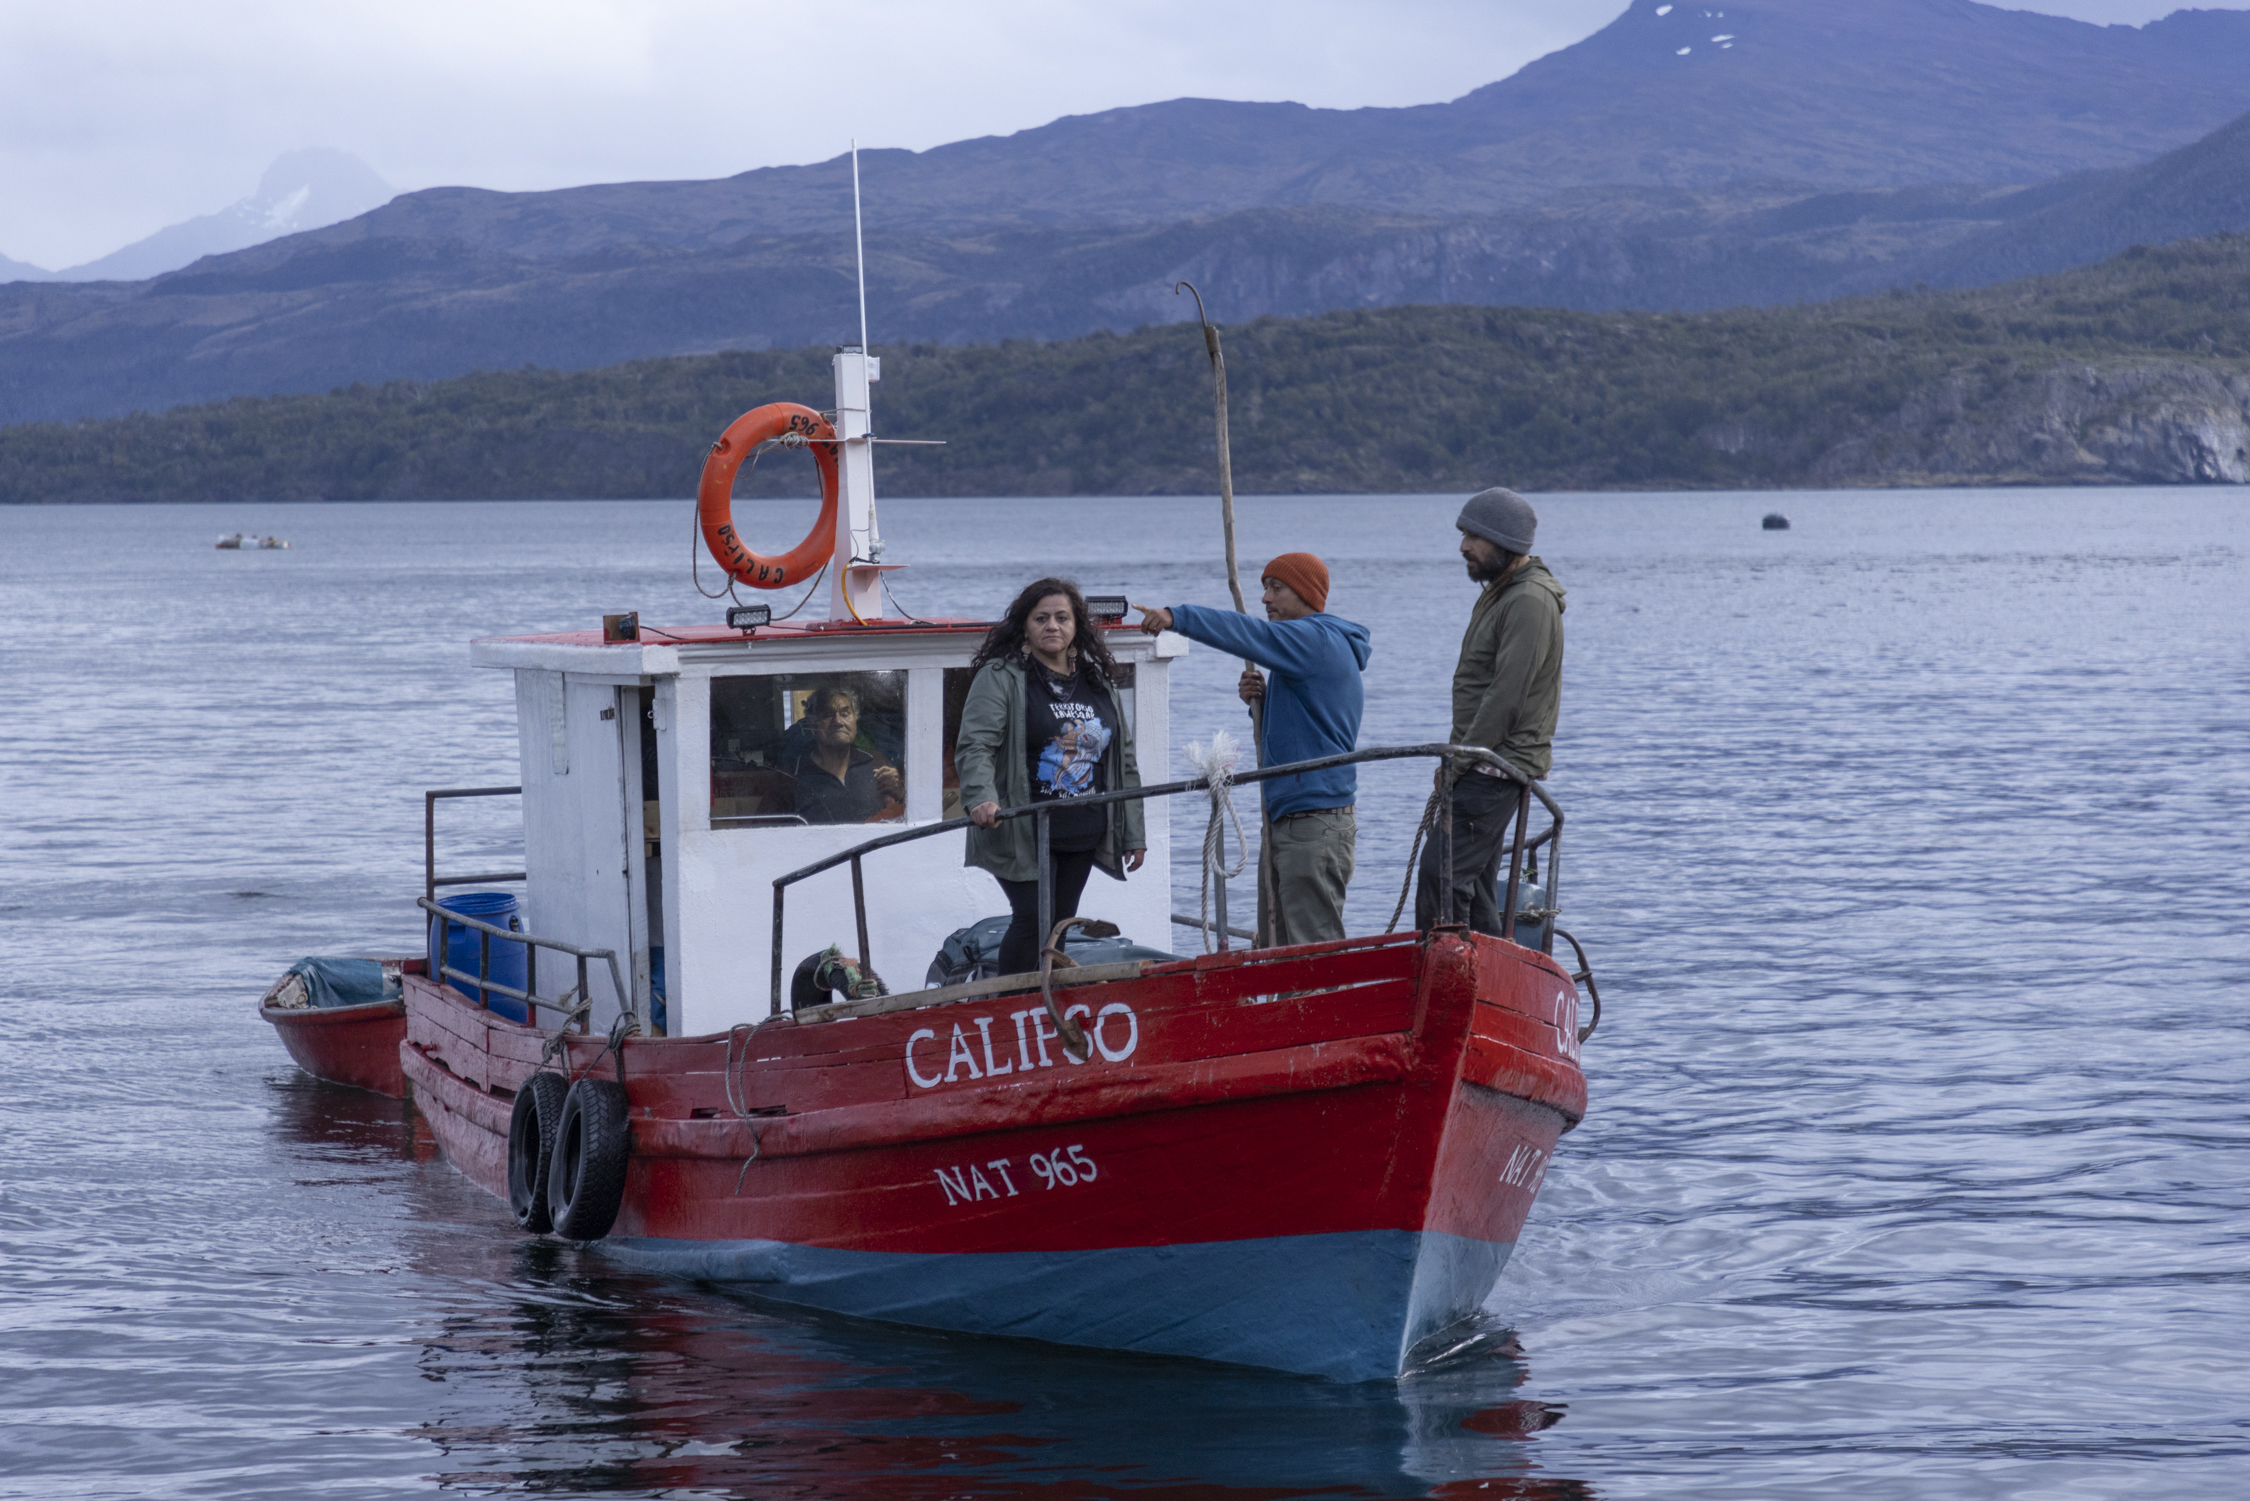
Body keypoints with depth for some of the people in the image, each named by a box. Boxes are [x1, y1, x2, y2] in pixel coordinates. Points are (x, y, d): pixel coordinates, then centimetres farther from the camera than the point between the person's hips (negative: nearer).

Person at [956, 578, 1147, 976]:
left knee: (1061, 926, 9)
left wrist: (1133, 834, 17)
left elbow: (1124, 759, 18)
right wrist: (981, 798, -34)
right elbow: (975, 746, -15)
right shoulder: (1000, 677, -5)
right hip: (1021, 832, -6)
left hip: (1082, 834, 6)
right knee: (1033, 921, -13)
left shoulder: (1099, 682, 14)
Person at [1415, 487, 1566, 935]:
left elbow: (1507, 698, -20)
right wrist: (1454, 760, 14)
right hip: (1482, 766, 10)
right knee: (1475, 889, 10)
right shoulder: (1498, 593, 18)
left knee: (1441, 876, -16)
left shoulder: (1530, 602, -15)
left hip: (1498, 766, -10)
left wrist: (1458, 763, -16)